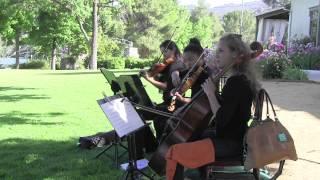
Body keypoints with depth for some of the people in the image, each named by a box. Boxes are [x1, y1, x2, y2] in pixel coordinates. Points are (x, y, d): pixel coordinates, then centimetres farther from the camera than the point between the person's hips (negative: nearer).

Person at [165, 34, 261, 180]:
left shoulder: (236, 83, -21)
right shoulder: (239, 80, 9)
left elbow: (221, 119, -25)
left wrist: (210, 93, -17)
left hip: (230, 143, -10)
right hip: (229, 138, 10)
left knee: (174, 153, -19)